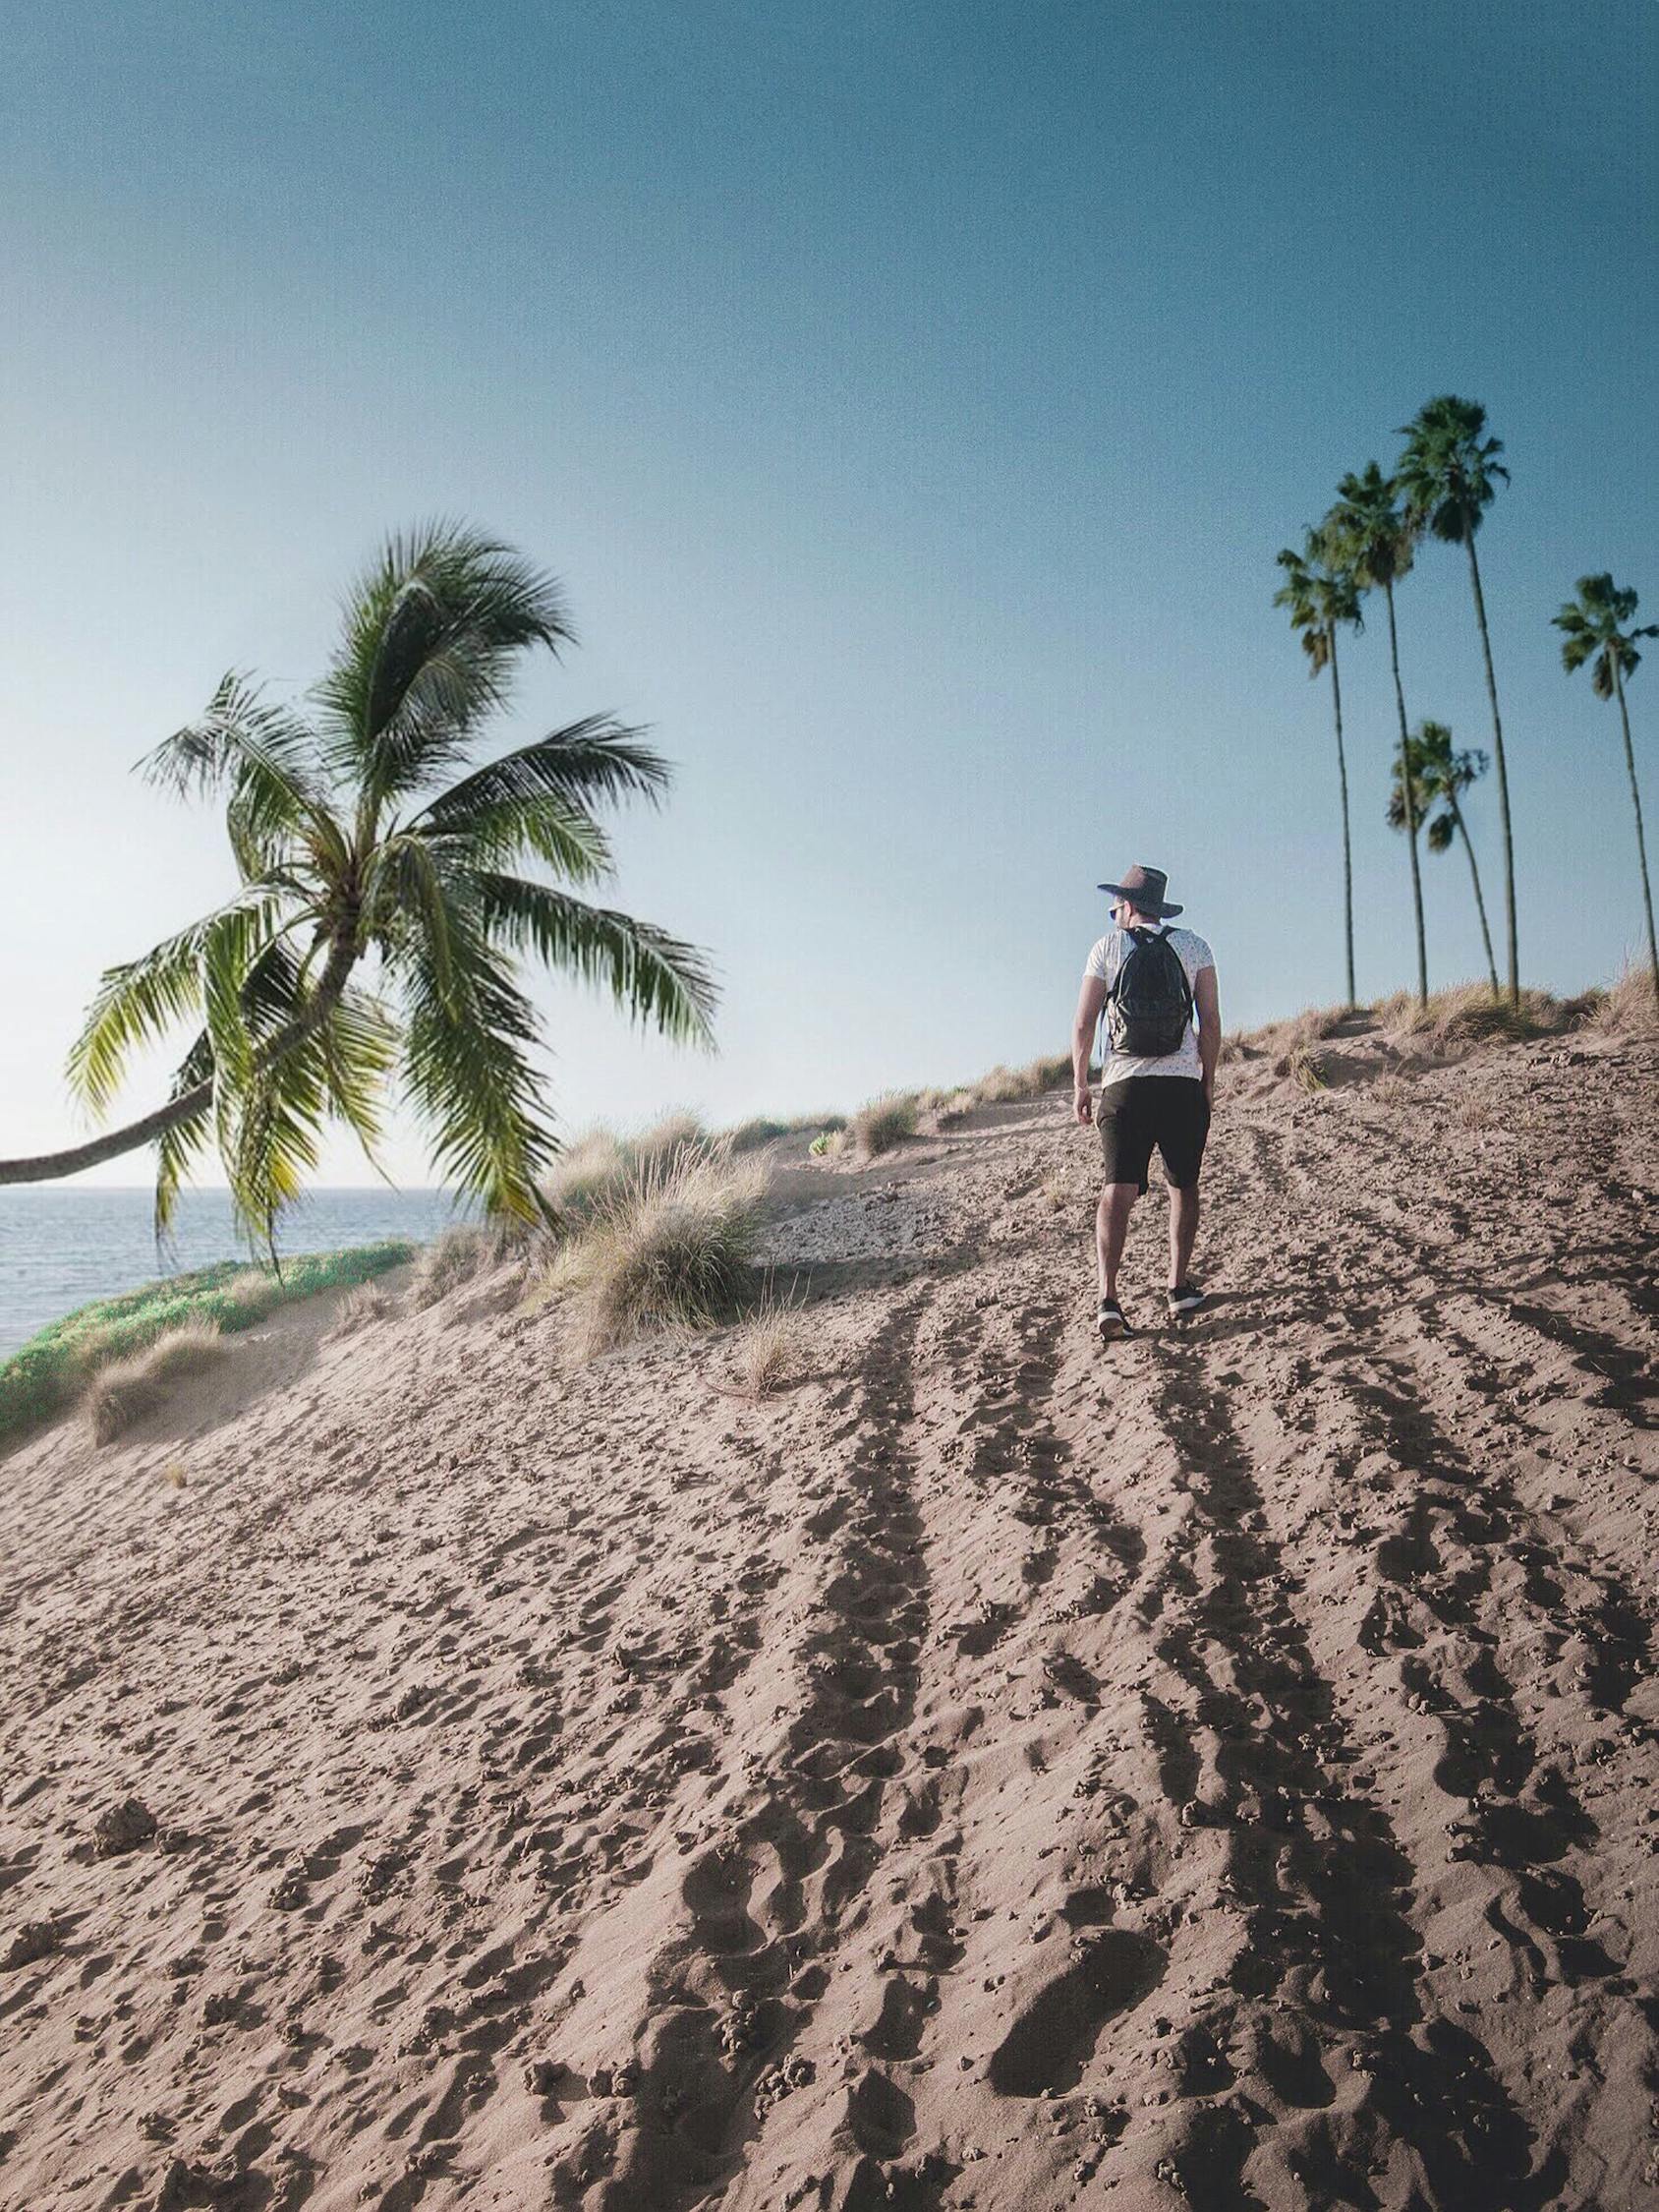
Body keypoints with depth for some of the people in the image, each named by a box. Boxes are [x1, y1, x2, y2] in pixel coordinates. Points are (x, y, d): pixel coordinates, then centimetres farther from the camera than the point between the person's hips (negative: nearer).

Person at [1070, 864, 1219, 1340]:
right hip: (1184, 1082, 1)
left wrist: (1079, 1086, 8)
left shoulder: (1107, 948, 5)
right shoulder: (1194, 947, 8)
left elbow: (1083, 1024, 1)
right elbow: (1211, 1021, 3)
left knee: (1118, 1189, -5)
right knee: (1183, 1186, 15)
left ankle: (1108, 1298, -16)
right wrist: (1208, 1079, 12)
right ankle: (1180, 1285, 17)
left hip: (1125, 1085, -1)